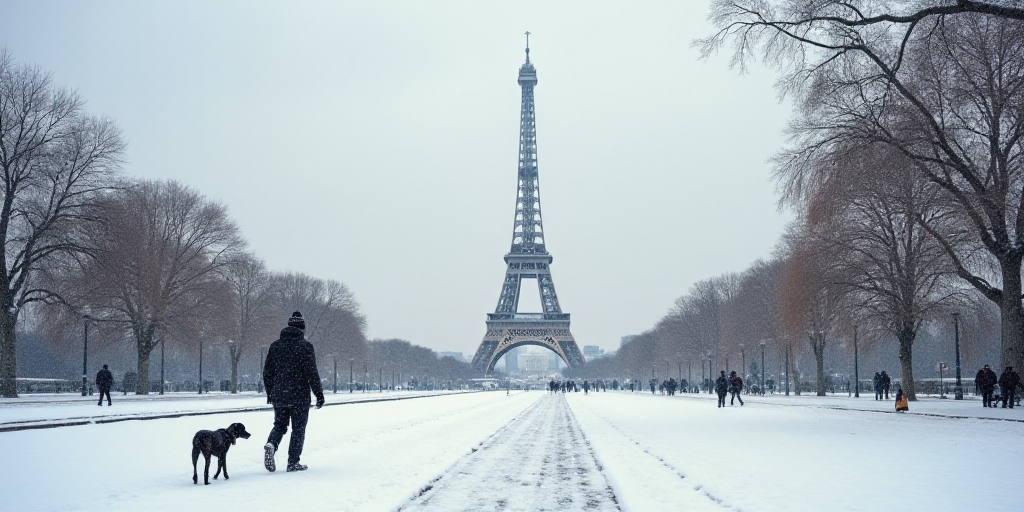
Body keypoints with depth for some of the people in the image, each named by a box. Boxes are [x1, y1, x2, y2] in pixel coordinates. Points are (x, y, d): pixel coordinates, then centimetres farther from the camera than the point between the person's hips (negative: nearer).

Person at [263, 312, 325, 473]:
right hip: (299, 396, -4)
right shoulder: (305, 346, -9)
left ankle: (271, 444, -12)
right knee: (298, 429, 5)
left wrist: (269, 393, 22)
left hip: (279, 396, 4)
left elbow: (267, 372, 11)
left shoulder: (275, 345, 7)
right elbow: (312, 373, -12)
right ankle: (293, 462, 4)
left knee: (280, 424, 17)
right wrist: (319, 394, -4)